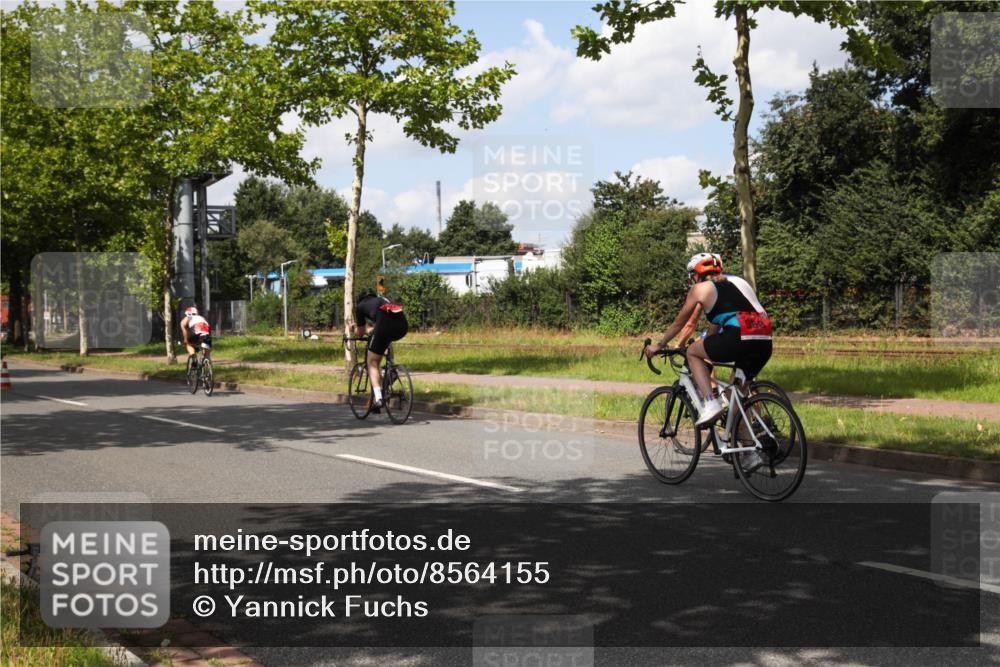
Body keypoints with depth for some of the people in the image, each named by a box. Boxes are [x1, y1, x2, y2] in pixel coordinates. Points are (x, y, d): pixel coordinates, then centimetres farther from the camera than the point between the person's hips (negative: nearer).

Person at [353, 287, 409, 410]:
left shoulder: (360, 306, 25)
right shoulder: (383, 299, 39)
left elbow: (360, 333, 30)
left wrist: (356, 329, 52)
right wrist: (371, 329, 66)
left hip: (385, 326, -5)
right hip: (403, 326, 5)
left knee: (372, 362, 9)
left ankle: (378, 398, -6)